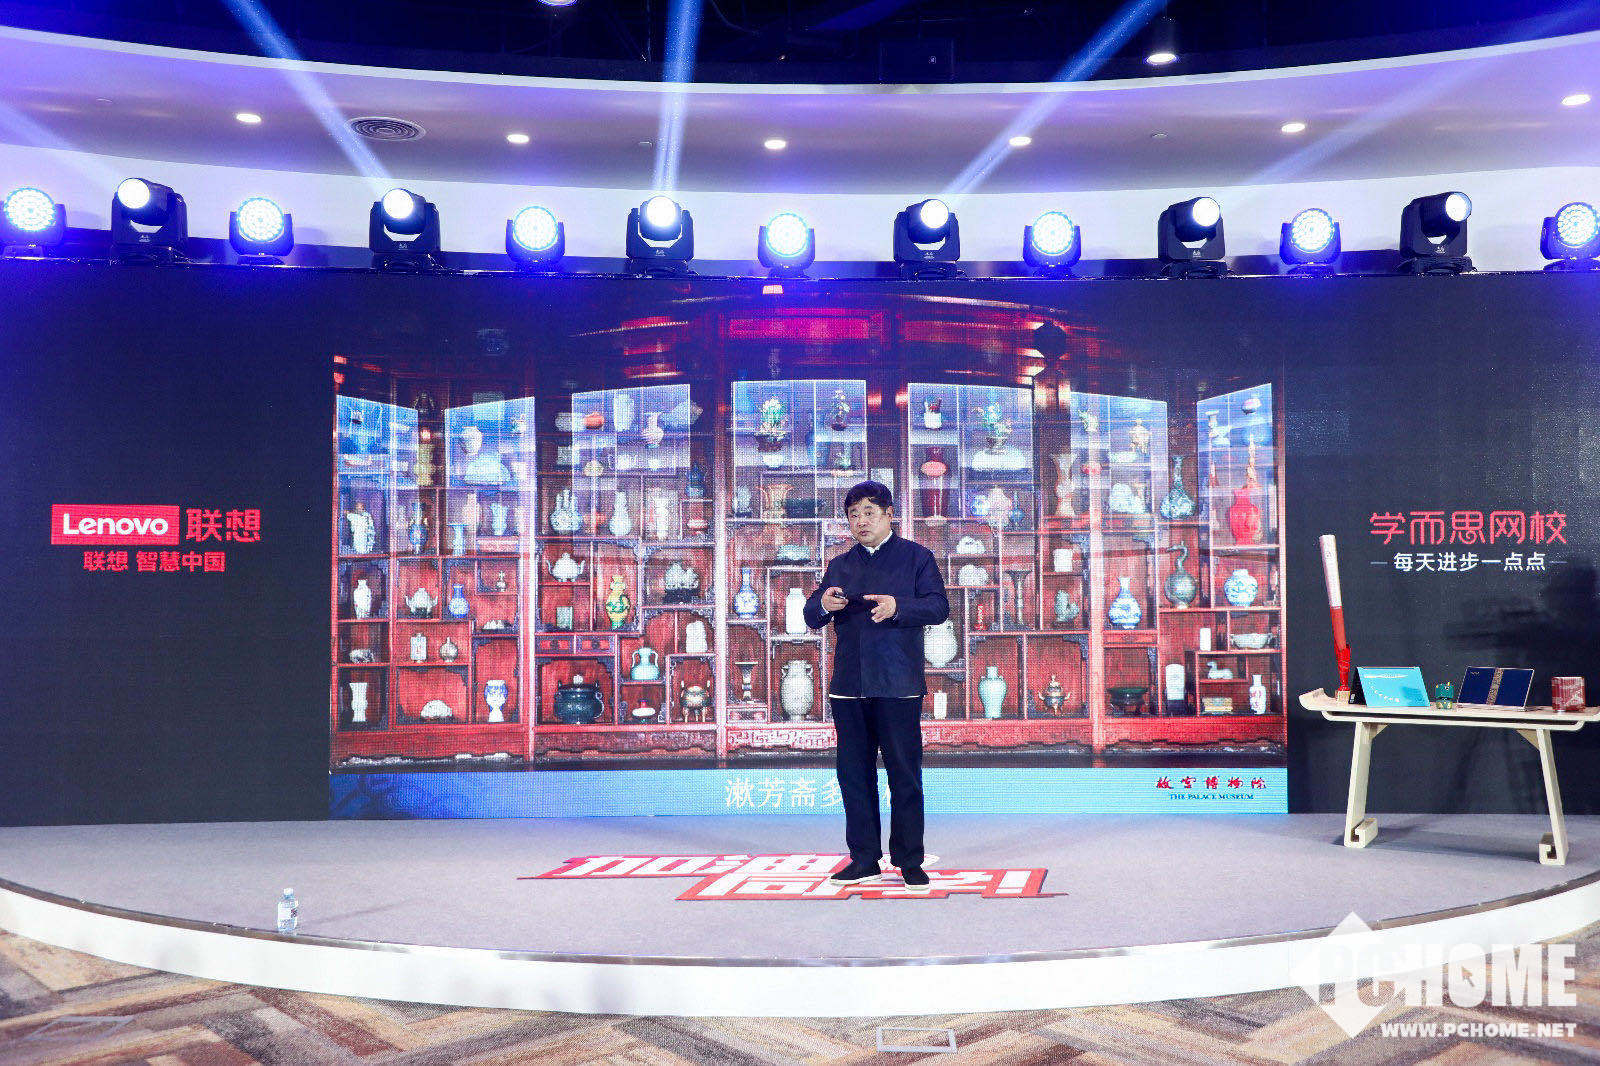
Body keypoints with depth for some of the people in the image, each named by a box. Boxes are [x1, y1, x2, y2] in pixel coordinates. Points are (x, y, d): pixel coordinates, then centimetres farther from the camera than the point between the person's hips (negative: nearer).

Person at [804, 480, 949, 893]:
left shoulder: (916, 557, 7)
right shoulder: (840, 565, 18)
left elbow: (939, 607, -4)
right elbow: (811, 617, 13)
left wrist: (898, 607, -21)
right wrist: (823, 605, -11)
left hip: (898, 686, -4)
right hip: (848, 686, 4)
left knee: (904, 773, -1)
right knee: (854, 773, 7)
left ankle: (909, 861, 9)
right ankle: (864, 858, 17)